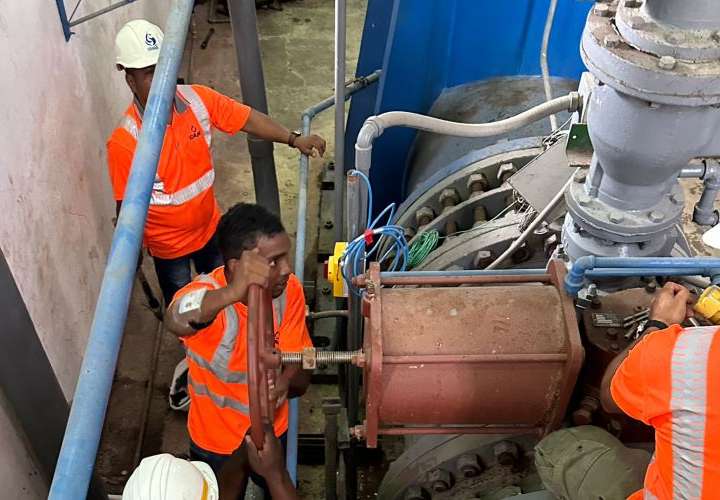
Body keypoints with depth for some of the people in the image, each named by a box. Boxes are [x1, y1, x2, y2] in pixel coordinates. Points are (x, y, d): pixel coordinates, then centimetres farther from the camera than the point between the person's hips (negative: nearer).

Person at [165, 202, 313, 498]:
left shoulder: (289, 290, -22)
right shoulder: (206, 293, -35)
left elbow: (301, 370, -16)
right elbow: (176, 322, -61)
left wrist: (286, 382, -40)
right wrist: (232, 292, -80)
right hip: (217, 441, -3)